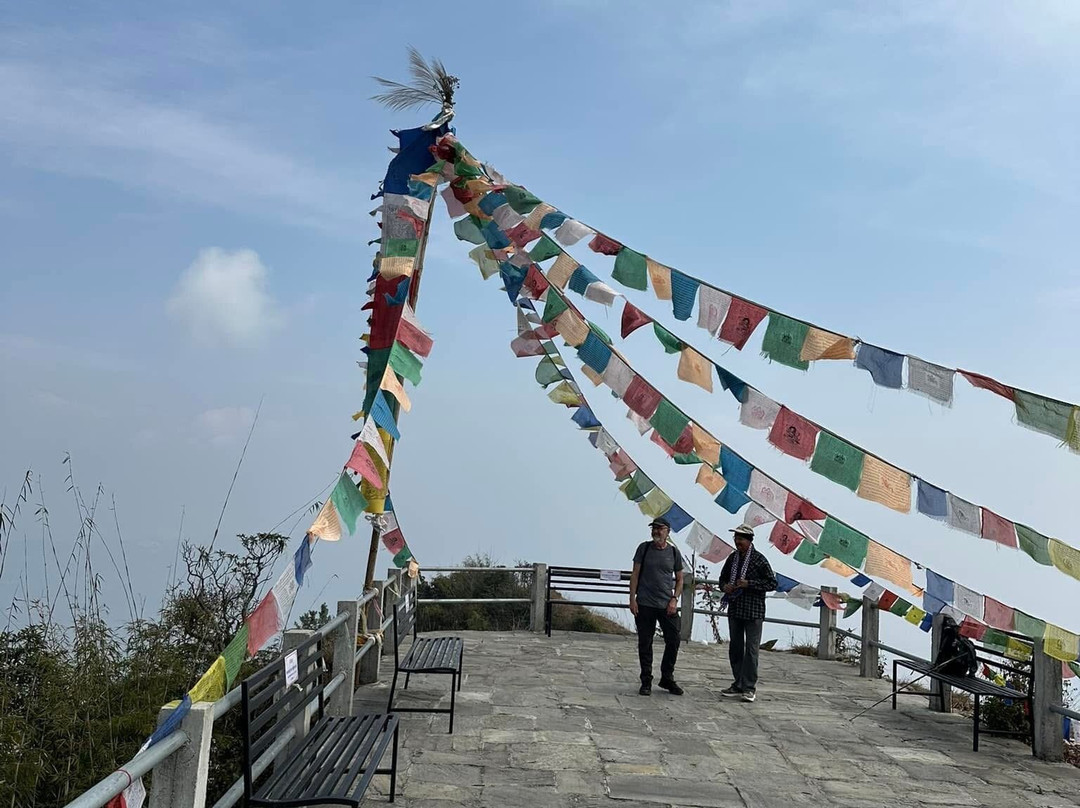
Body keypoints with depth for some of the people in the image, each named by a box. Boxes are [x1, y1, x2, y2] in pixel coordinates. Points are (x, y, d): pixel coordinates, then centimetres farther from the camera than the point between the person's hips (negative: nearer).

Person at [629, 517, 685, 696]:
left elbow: (679, 579, 11)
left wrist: (674, 599, -2)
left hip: (666, 605, 1)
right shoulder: (644, 548, 3)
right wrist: (632, 598, -4)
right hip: (644, 605, -1)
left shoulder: (674, 552, 6)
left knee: (673, 641, -1)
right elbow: (635, 574, 3)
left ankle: (667, 678, 16)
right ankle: (646, 682, 13)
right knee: (645, 644, 3)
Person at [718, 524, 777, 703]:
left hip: (753, 612, -6)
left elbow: (772, 583, -8)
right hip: (734, 609, 6)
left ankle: (749, 688, 0)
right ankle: (738, 685, 19)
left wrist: (749, 583, -17)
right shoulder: (733, 558, 10)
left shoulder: (759, 559, -7)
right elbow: (723, 577, 22)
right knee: (735, 648, 10)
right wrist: (725, 586, -1)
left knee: (751, 649, -5)